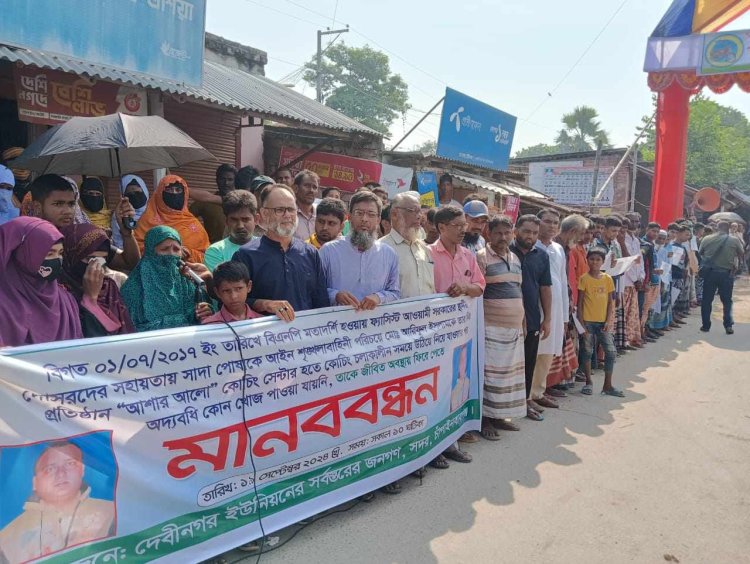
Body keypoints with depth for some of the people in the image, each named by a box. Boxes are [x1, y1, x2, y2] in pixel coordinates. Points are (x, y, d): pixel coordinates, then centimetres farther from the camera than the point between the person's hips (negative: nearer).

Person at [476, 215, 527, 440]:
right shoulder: (482, 257, -8)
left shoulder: (515, 259, 14)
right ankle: (485, 419, 7)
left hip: (514, 327, 7)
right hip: (492, 327, -7)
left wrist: (522, 321, 16)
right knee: (490, 372, -4)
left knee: (510, 371, 12)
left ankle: (499, 415, 24)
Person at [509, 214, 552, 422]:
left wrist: (547, 318, 7)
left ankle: (525, 398, 30)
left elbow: (545, 288, 11)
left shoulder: (542, 256, 7)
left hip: (533, 319, 5)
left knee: (529, 361, 14)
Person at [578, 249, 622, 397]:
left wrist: (608, 320, -3)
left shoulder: (608, 279, 4)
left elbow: (610, 301, 7)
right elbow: (580, 302, -4)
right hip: (588, 321, -3)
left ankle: (607, 385, 10)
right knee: (588, 351, 5)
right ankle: (589, 382, 21)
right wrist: (581, 323, -8)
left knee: (611, 352, 0)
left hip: (603, 322, 3)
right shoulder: (584, 279, -4)